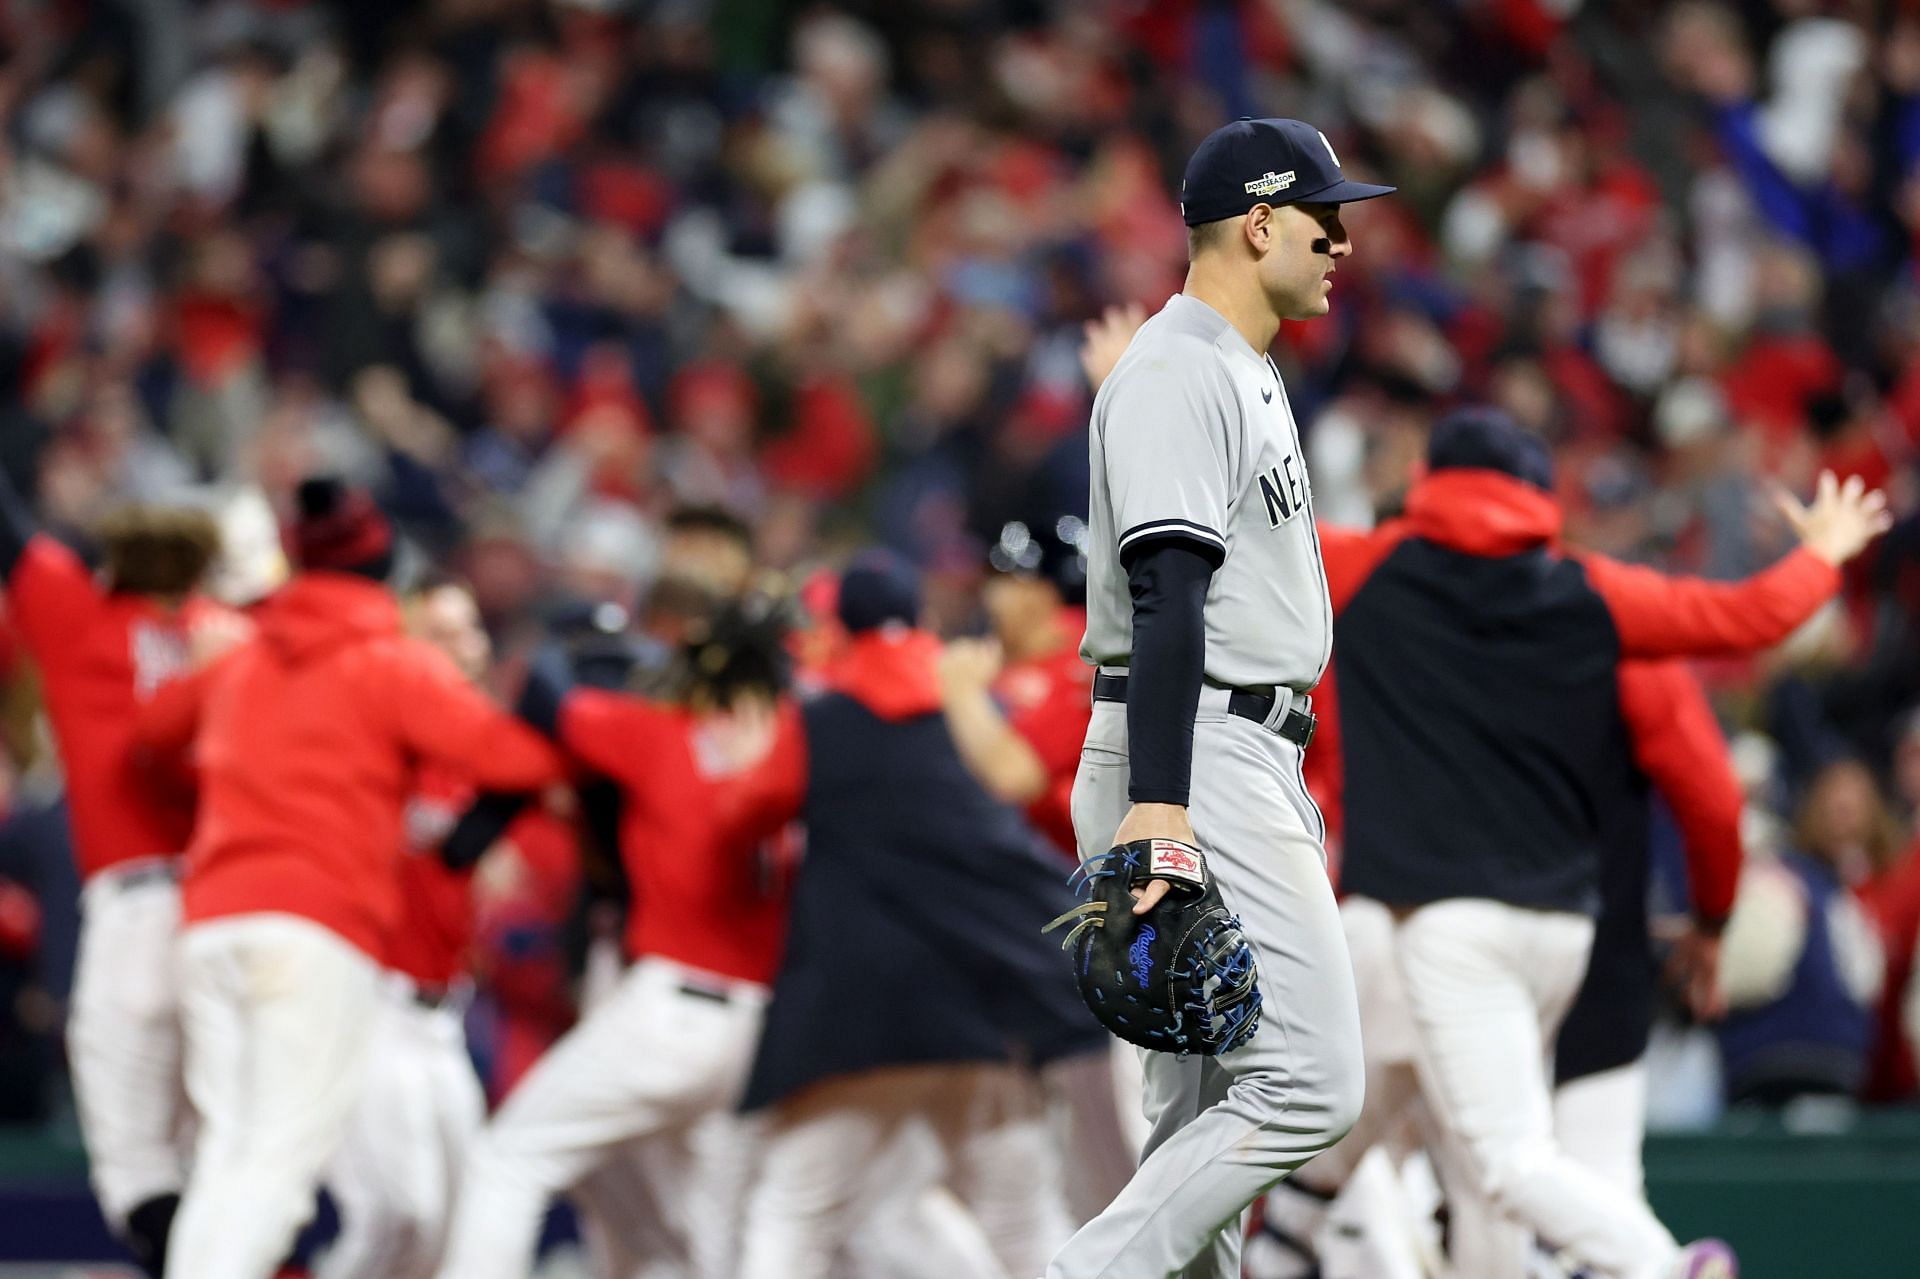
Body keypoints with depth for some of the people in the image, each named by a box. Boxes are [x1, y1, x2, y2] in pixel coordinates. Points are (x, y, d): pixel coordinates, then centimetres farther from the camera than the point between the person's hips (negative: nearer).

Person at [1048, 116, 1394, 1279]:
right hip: (1192, 760, -11)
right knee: (1307, 1083, -16)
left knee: (1215, 1113, 8)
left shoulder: (1249, 374, 21)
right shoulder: (1178, 373, -12)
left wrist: (1287, 803, 26)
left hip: (1251, 761, 11)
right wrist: (1156, 807, -30)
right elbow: (1163, 600, -22)